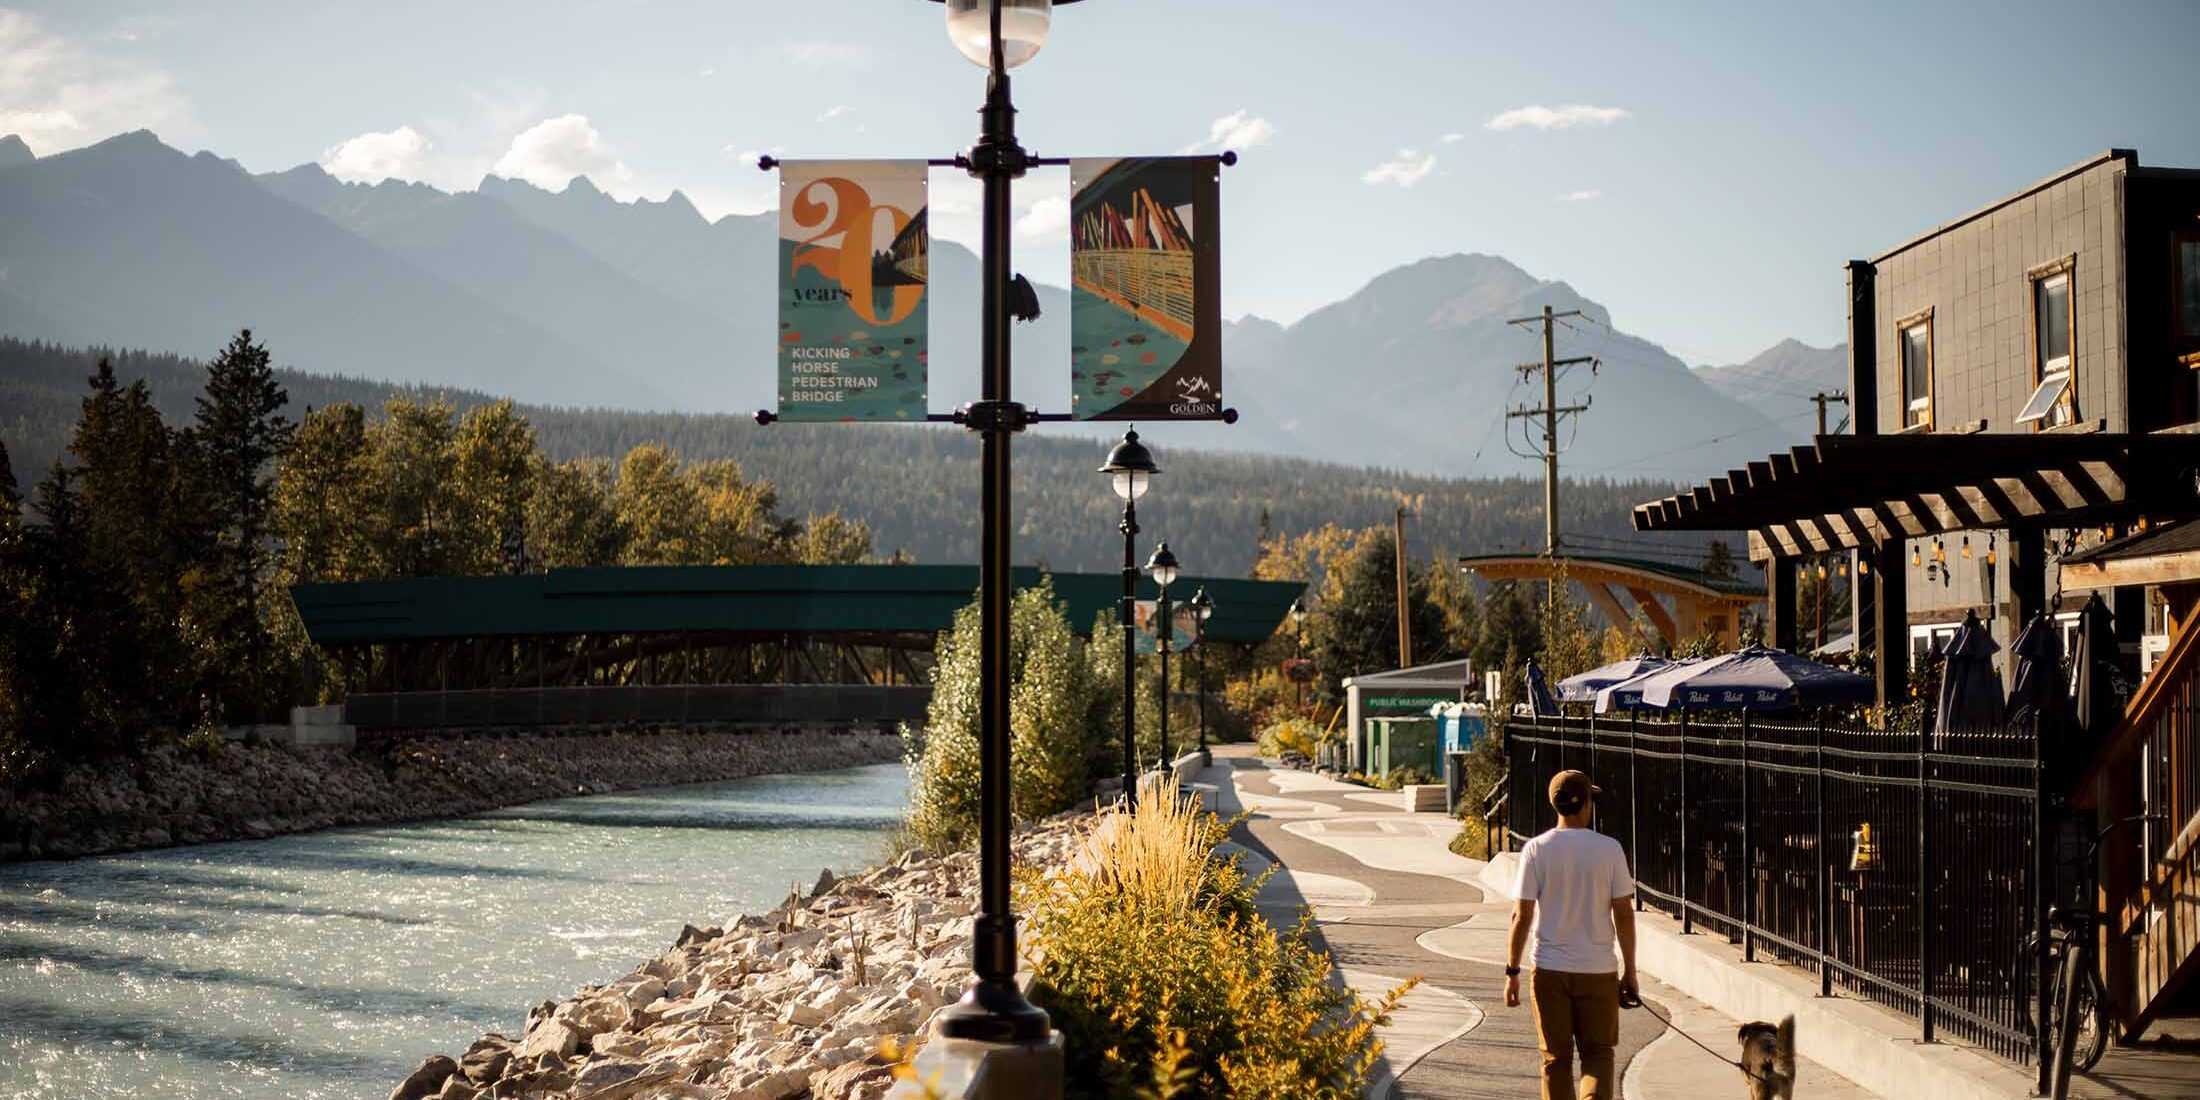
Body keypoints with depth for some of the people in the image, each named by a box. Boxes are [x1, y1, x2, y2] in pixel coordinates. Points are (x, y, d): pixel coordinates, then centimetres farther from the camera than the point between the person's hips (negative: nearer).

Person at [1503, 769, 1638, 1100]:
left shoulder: (1536, 849, -4)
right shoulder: (1609, 849, -3)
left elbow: (1522, 915, -6)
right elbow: (1624, 914, -2)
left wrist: (1512, 972, 2)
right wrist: (1630, 971, 7)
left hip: (1550, 970, 0)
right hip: (1599, 971, 0)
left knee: (1556, 1060, 10)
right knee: (1598, 1054, 10)